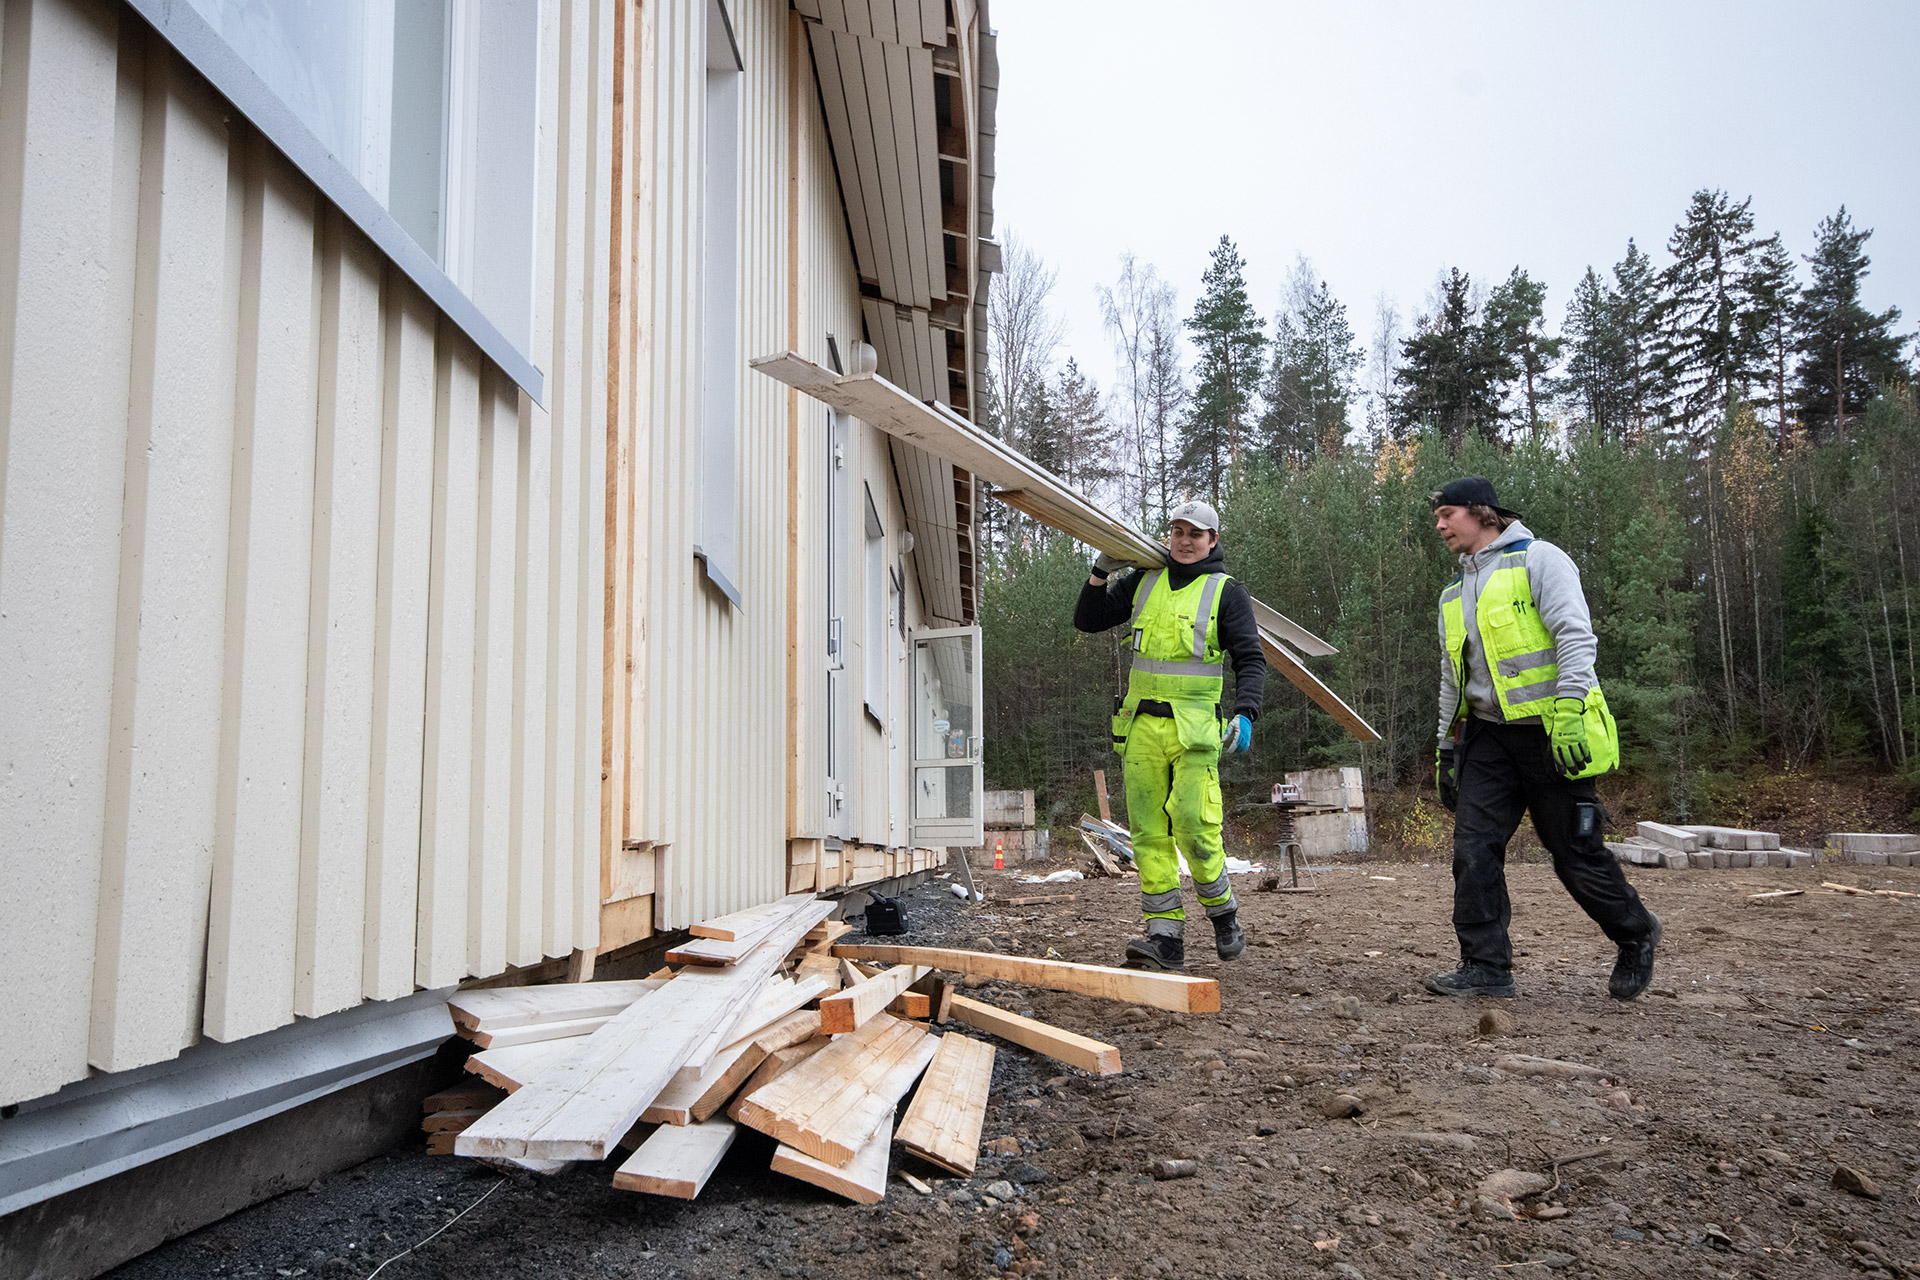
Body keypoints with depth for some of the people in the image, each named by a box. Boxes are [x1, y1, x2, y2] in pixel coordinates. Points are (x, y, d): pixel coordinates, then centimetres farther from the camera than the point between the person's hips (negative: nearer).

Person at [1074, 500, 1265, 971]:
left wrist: (1245, 714, -17)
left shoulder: (1226, 592, 4)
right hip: (1141, 724, 4)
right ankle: (1165, 935, 2)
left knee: (1194, 826, -13)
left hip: (1194, 726, -4)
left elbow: (1250, 659, -2)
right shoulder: (1143, 584, 15)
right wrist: (1102, 572, 4)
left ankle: (1223, 914, 11)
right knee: (1148, 831, -1)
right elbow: (1087, 620, 18)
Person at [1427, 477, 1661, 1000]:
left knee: (1576, 853, 2)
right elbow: (1452, 679, 22)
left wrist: (1569, 710, -26)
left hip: (1552, 734, -6)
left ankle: (1636, 936, 27)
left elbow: (1576, 635, -15)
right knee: (1474, 848, -5)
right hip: (1488, 735, 6)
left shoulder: (1538, 559, -4)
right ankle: (1485, 966, 2)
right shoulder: (1454, 594, 18)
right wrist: (1446, 749, 19)